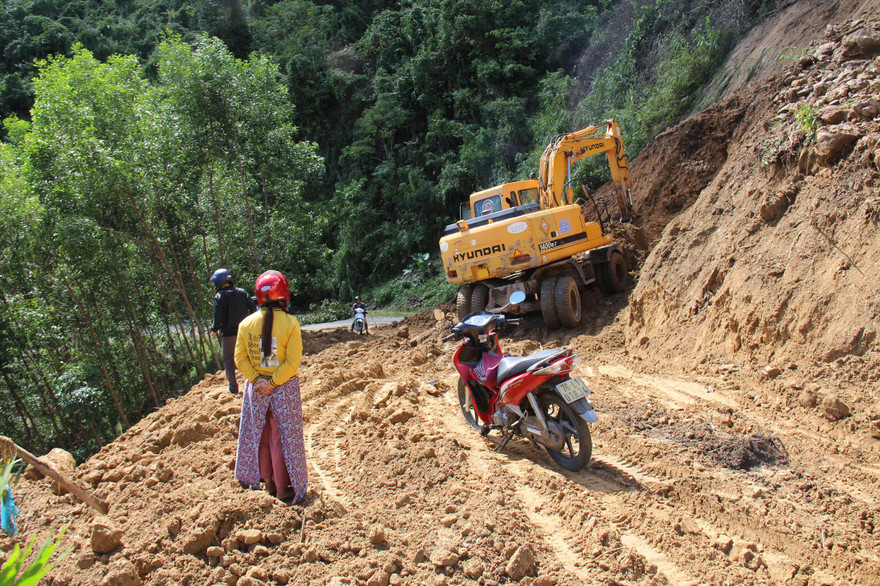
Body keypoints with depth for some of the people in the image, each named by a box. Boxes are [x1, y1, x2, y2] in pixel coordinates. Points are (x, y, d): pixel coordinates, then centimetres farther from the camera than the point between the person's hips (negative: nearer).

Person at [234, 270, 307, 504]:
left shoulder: (246, 323, -4)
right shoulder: (290, 323, -14)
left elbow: (240, 358, -5)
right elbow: (292, 362, -17)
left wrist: (257, 379, -7)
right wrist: (273, 383, -12)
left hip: (256, 389, 3)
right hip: (284, 389, -3)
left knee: (259, 435, 16)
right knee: (283, 438, 8)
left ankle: (268, 484, 28)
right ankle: (282, 489, 16)